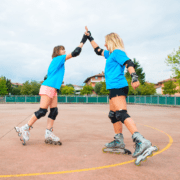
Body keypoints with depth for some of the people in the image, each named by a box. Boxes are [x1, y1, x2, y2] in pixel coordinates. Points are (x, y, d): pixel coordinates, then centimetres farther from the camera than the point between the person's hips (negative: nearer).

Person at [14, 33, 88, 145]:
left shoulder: (57, 61, 22)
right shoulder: (58, 58, -4)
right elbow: (74, 53, -10)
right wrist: (83, 41, -3)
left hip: (53, 89, 10)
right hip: (48, 87, -10)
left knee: (54, 111, 3)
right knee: (42, 111, -9)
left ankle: (49, 134, 4)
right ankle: (24, 129, 1)